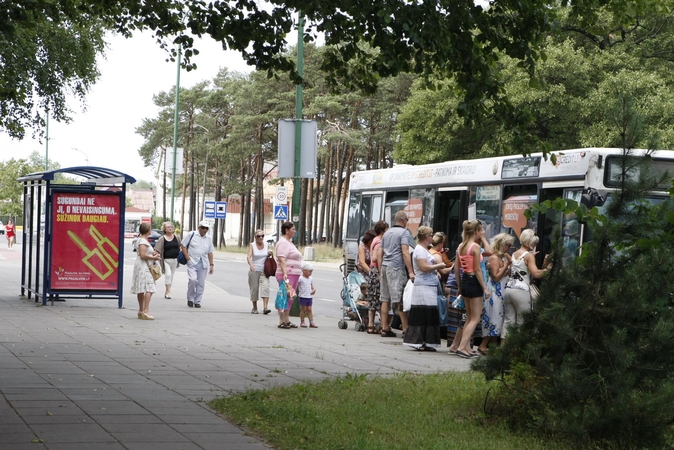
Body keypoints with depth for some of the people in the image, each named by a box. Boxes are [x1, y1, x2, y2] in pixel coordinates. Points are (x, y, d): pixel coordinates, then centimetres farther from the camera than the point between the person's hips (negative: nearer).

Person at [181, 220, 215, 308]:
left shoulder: (209, 238, 13)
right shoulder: (191, 235, 1)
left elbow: (210, 252, 17)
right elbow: (183, 245, 2)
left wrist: (211, 265, 11)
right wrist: (187, 258, -7)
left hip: (203, 264, 4)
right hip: (192, 262, -4)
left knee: (201, 283, 2)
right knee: (192, 280, -18)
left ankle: (197, 301, 12)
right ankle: (190, 299, 1)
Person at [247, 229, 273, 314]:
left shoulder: (266, 244, 8)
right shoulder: (252, 245, -3)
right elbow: (248, 256, -16)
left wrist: (270, 254, 0)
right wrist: (251, 264, -35)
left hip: (264, 270, 2)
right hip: (254, 271, -2)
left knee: (265, 287, -16)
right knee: (254, 289, 3)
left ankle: (265, 307, -25)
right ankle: (254, 308, 18)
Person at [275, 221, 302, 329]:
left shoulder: (289, 242, 22)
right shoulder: (283, 243, -10)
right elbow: (282, 259, -20)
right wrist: (285, 273, -30)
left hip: (294, 275, 10)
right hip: (286, 275, -10)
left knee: (290, 298, 11)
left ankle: (287, 320, 16)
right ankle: (281, 321, -10)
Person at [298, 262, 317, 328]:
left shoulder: (310, 279, 12)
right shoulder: (300, 279, -10)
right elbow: (297, 285, -10)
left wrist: (313, 289, 1)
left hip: (309, 297, 6)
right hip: (303, 297, -6)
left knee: (309, 310, 6)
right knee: (303, 310, 0)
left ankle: (311, 322, 4)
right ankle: (302, 322, 10)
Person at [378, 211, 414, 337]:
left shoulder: (387, 233, 19)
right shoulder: (404, 233, -4)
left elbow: (380, 254, 19)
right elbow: (405, 253, -14)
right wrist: (410, 272, -16)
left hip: (385, 266, 7)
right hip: (397, 267, -7)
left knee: (385, 299, 8)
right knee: (400, 299, -7)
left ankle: (385, 328, 8)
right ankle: (406, 329, -8)